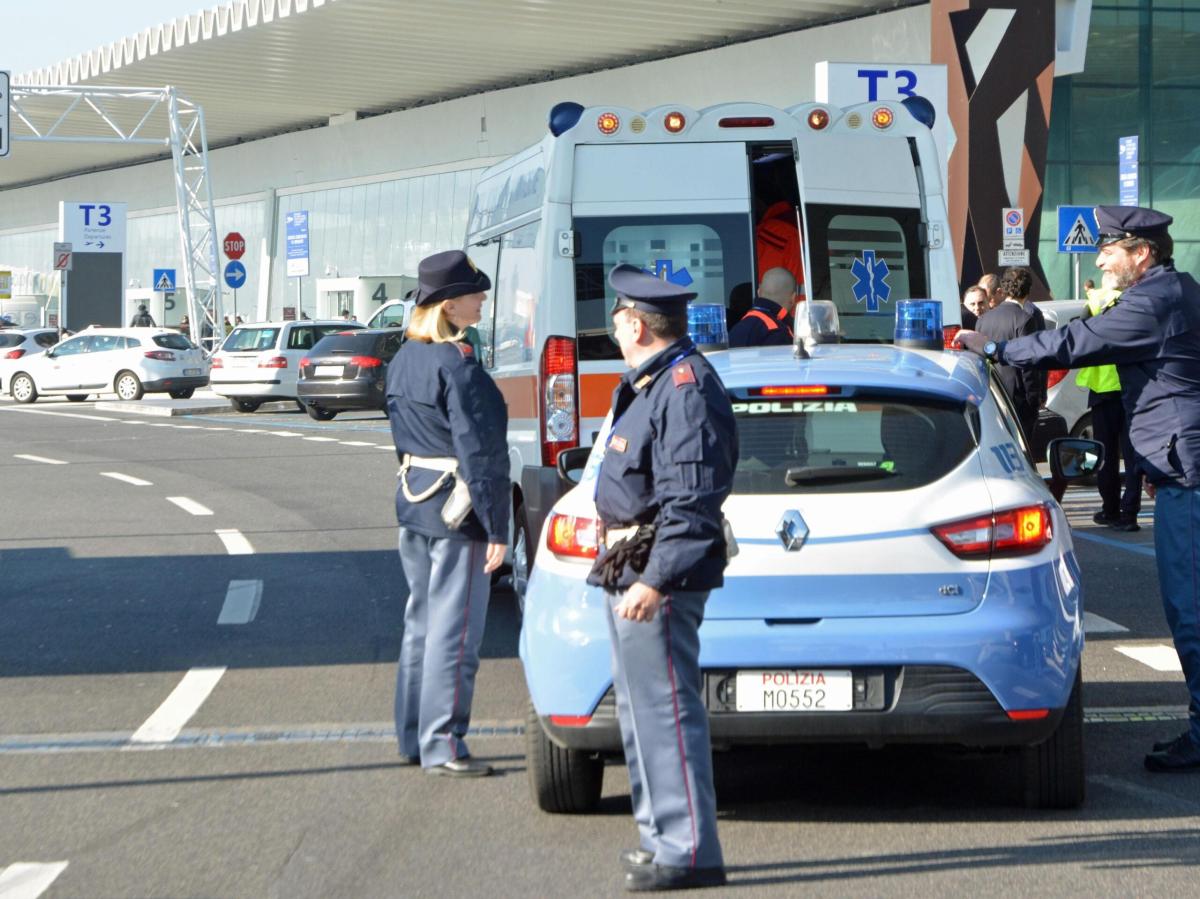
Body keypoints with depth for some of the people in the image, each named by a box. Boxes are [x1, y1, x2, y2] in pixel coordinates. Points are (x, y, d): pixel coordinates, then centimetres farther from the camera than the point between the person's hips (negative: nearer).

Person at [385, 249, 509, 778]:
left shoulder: (403, 360, 10)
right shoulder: (458, 366, -18)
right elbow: (478, 452, -19)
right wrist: (495, 529, -17)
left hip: (413, 501, 9)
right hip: (457, 513, -9)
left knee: (420, 622, 16)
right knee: (454, 631, -3)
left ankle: (412, 738, 23)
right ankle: (442, 748, -1)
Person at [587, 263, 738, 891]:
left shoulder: (685, 388, -17)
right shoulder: (649, 384, 17)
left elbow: (691, 504, -23)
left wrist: (654, 581, -28)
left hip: (656, 572, -11)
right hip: (626, 570, 11)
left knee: (665, 710, -10)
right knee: (638, 707, 17)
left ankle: (689, 852, -7)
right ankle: (661, 838, 27)